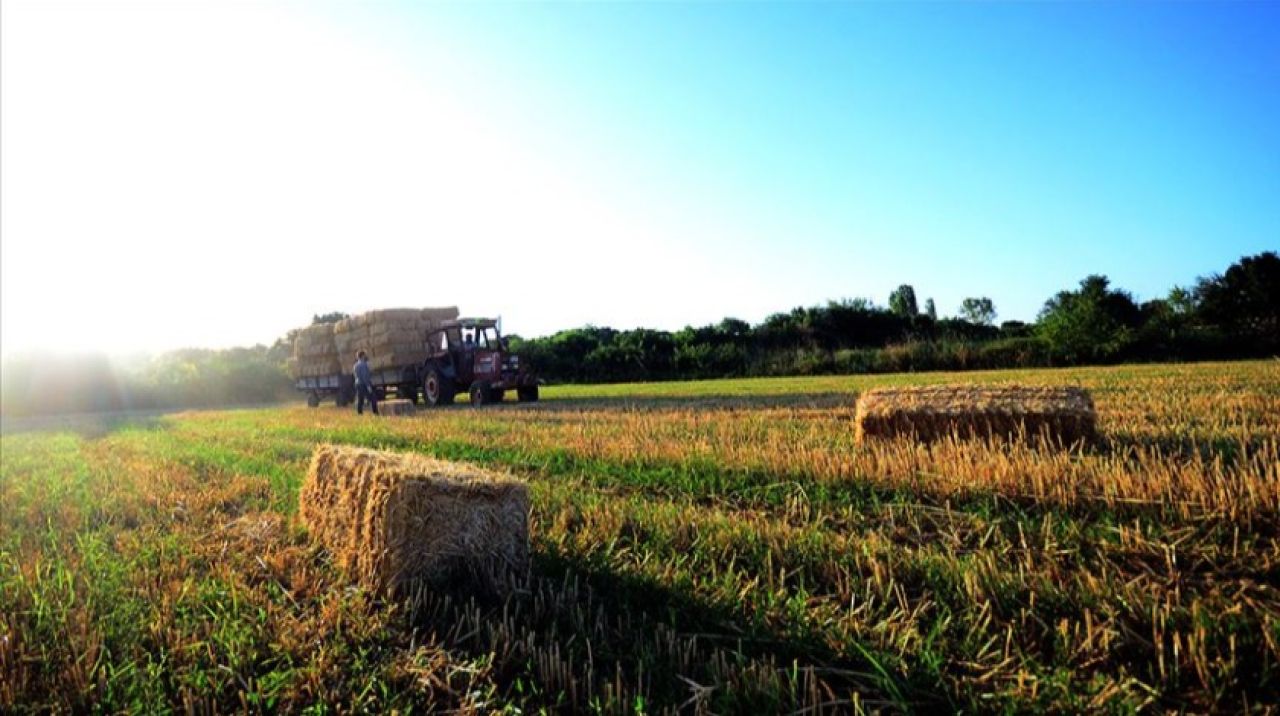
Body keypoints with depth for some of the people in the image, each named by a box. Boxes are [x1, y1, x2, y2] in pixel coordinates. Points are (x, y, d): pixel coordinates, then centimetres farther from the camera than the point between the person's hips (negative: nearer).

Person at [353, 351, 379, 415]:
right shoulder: (363, 364, -13)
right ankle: (375, 413, -5)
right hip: (365, 384, -9)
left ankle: (359, 413, 4)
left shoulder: (356, 365, 16)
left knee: (360, 400, 6)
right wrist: (368, 385, -20)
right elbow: (365, 376, -19)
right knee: (373, 399, -3)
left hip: (358, 384, 9)